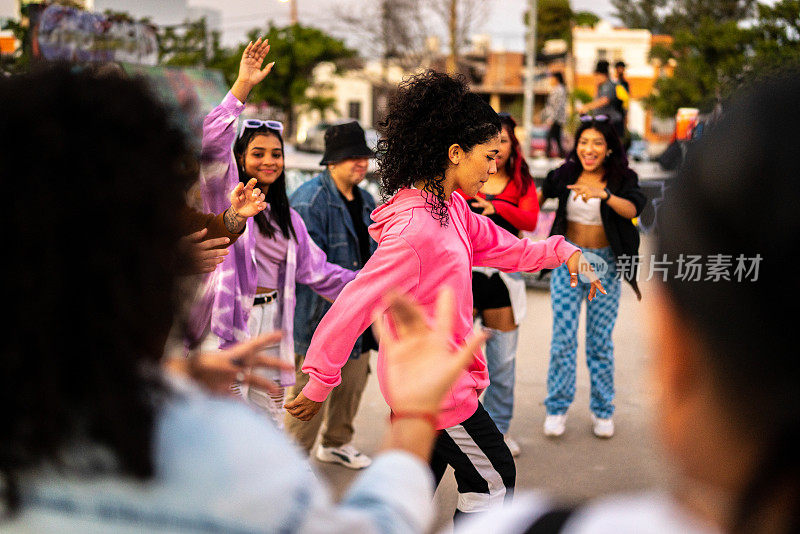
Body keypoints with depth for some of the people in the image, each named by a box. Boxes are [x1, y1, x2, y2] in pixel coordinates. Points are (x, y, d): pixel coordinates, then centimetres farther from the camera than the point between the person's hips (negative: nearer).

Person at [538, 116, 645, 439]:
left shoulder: (622, 178, -5)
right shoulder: (565, 175, 1)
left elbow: (633, 209, -24)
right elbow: (538, 197, 17)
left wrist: (603, 193, -40)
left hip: (605, 264, -1)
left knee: (600, 340, 5)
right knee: (563, 336, 0)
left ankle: (603, 411, 18)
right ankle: (557, 407, 13)